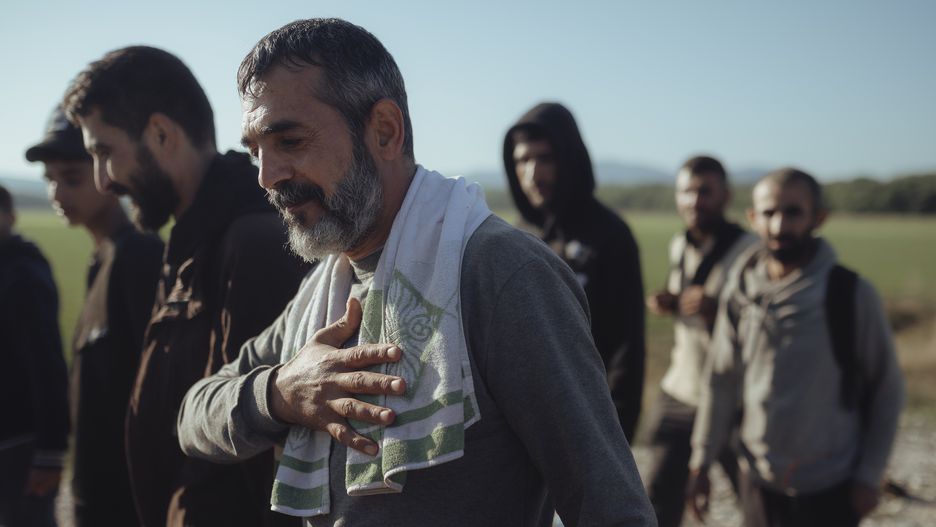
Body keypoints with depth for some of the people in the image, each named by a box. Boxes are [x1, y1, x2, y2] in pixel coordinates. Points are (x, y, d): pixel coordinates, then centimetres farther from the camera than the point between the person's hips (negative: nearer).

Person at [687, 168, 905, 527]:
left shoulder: (852, 295, -12)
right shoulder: (741, 290, -4)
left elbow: (887, 391, -3)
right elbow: (721, 381, 5)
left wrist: (869, 474, -5)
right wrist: (701, 460, 6)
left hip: (830, 490, -3)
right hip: (760, 483, 3)